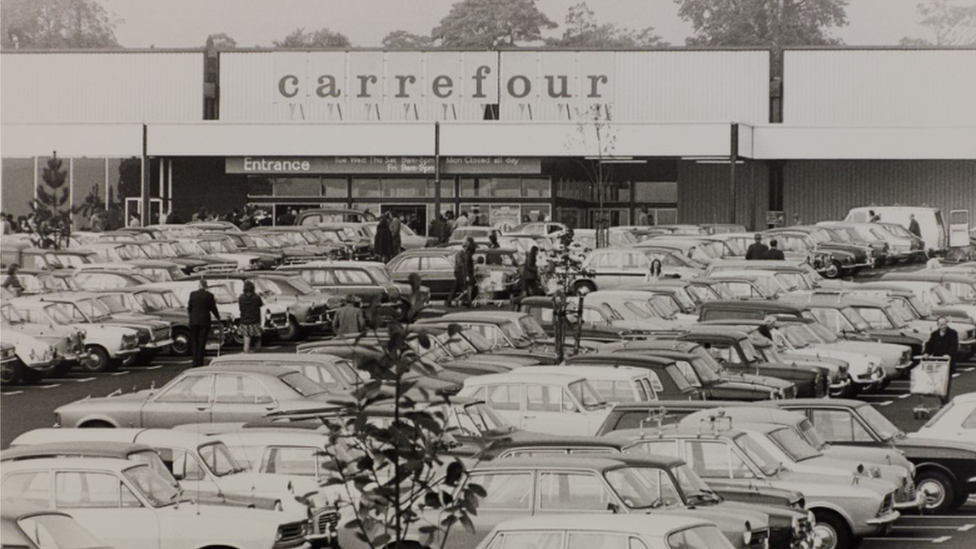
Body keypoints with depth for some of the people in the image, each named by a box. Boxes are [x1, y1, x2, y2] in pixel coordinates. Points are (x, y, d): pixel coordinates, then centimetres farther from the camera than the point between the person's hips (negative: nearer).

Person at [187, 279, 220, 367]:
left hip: (194, 321, 1)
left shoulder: (192, 294, -3)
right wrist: (218, 317, 18)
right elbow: (213, 308, 0)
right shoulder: (209, 295, -7)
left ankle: (195, 361, 4)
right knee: (202, 342, 3)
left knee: (194, 341, 9)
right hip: (205, 321, -1)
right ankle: (199, 361, -1)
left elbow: (189, 307, 3)